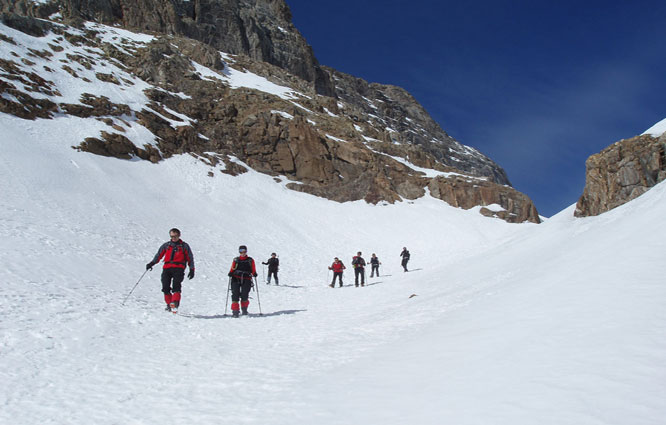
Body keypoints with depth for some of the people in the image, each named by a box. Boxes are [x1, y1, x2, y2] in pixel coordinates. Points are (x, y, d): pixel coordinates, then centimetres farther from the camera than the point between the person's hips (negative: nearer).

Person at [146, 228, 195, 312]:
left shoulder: (184, 246, 15)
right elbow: (159, 255, 17)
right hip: (167, 268, 3)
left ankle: (175, 303, -34)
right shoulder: (166, 245, 21)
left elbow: (190, 258, 14)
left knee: (176, 286, -21)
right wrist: (151, 263, 2)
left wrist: (191, 270, 3)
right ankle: (169, 304, 1)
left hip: (178, 268, -3)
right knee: (165, 287, -9)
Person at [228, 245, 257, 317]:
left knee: (244, 295, -11)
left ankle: (244, 309, 13)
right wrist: (230, 273, -7)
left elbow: (253, 270, 13)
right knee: (235, 294, -11)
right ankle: (235, 310, -7)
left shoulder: (250, 260, 15)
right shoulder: (236, 260, 16)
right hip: (236, 279, 1)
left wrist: (254, 274, -8)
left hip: (246, 279, -1)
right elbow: (232, 269, 14)